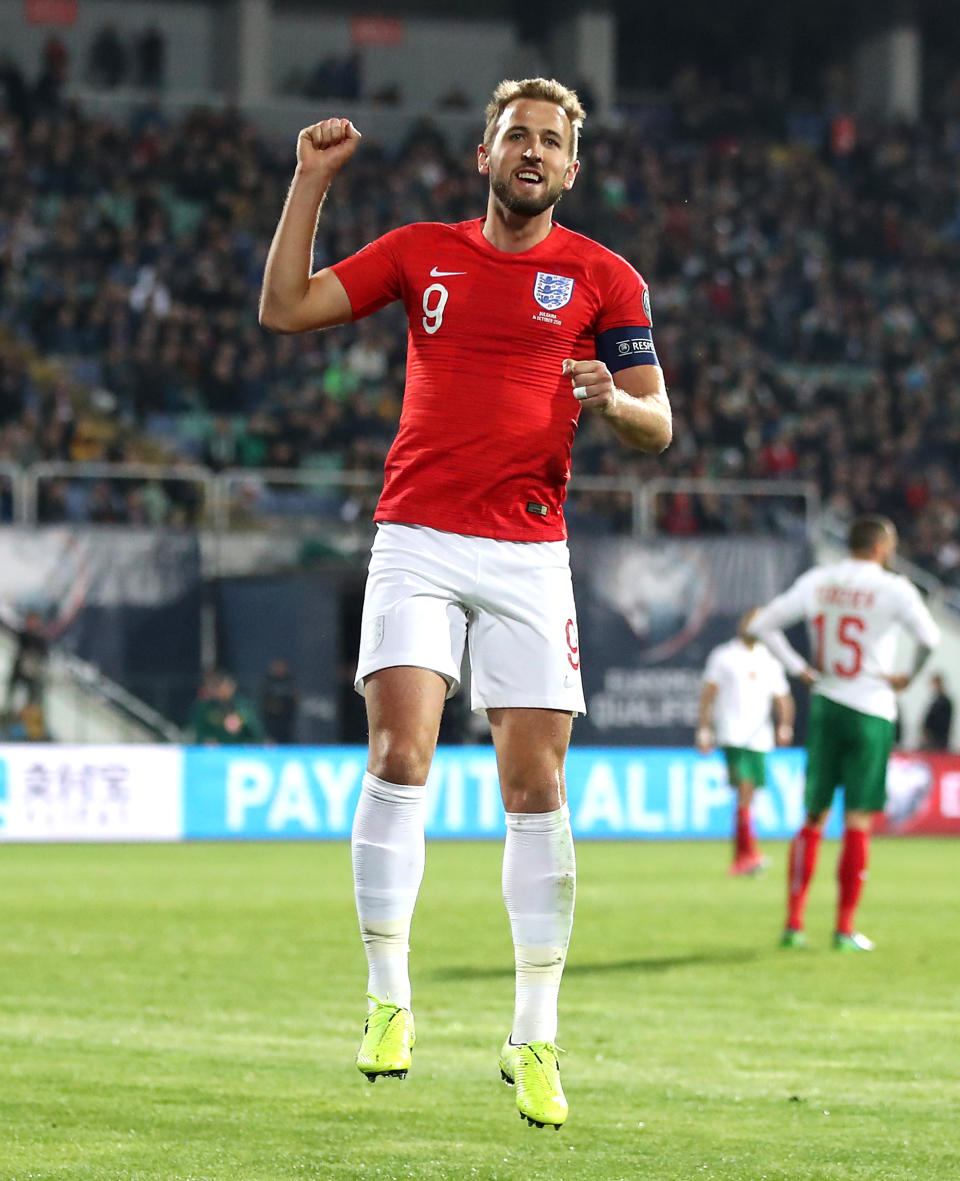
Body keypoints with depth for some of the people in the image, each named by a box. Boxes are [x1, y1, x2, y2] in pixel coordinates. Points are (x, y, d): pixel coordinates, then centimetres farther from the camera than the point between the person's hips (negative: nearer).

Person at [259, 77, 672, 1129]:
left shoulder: (602, 278, 7)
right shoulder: (421, 252, 11)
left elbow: (659, 426, 6)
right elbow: (284, 309, 8)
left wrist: (611, 401, -16)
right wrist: (311, 181, 4)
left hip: (530, 556, 0)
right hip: (418, 539, 0)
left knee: (536, 787, -3)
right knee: (398, 759, -14)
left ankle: (534, 1041, 4)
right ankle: (388, 1002, -3)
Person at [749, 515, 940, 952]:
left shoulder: (815, 581, 6)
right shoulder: (893, 589, -8)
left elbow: (762, 625, 9)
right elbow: (929, 636, -21)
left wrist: (799, 668, 9)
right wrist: (908, 677, -5)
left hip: (824, 705, 4)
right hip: (871, 712, -4)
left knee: (813, 818, 10)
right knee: (858, 821, 0)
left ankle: (793, 924, 6)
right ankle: (845, 929, 0)